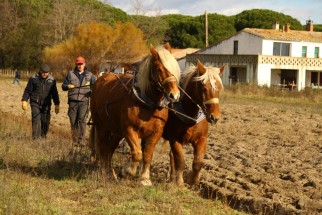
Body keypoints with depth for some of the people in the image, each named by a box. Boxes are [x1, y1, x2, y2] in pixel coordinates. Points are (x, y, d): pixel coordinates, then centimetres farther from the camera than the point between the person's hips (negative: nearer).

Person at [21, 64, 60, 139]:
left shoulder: (52, 80, 6)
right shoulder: (33, 78, -2)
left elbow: (54, 93, 13)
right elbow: (27, 90, 1)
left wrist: (57, 105, 12)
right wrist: (24, 101, -7)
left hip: (46, 105, 3)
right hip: (35, 104, -3)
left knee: (46, 123, 2)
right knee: (36, 121, -12)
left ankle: (43, 137, 18)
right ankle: (36, 138, -14)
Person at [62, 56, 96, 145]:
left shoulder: (89, 75, 10)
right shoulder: (70, 74, 10)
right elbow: (63, 86, 11)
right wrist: (67, 86, -12)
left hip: (84, 101, -1)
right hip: (73, 101, 1)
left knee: (82, 120, -14)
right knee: (73, 121, 4)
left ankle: (81, 139, -13)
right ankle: (74, 140, 15)